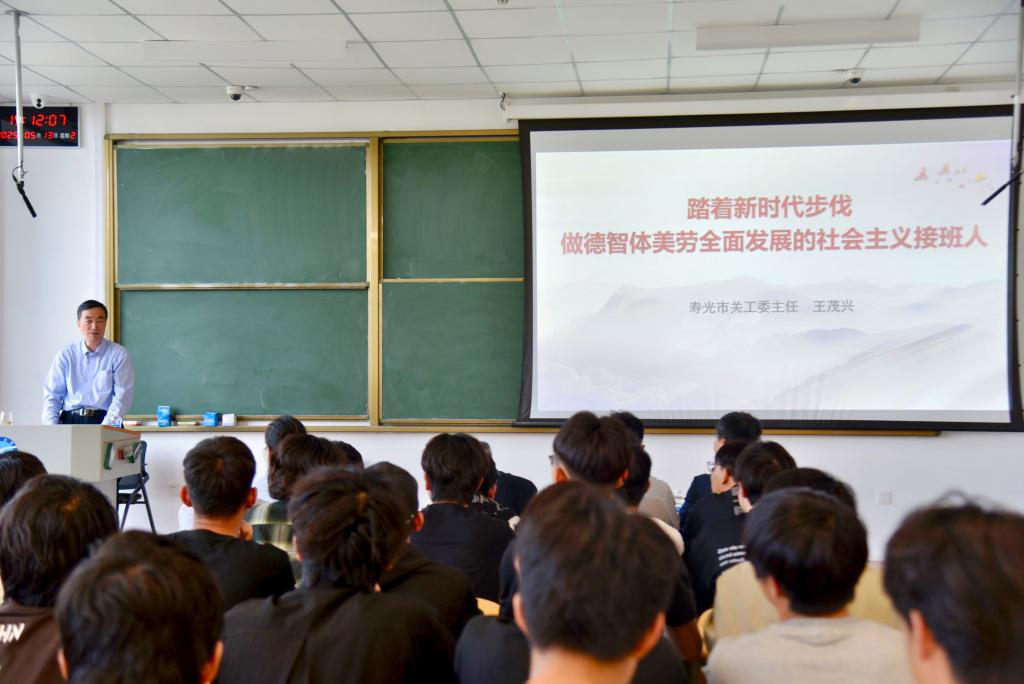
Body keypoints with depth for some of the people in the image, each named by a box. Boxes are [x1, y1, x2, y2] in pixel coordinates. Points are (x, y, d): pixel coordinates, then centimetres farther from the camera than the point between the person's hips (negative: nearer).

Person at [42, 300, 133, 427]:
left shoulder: (119, 354, 3)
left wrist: (103, 429, -16)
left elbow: (122, 396, -4)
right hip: (69, 420, 1)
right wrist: (51, 429, -6)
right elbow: (52, 395, 10)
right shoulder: (65, 355, 9)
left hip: (104, 422, -1)